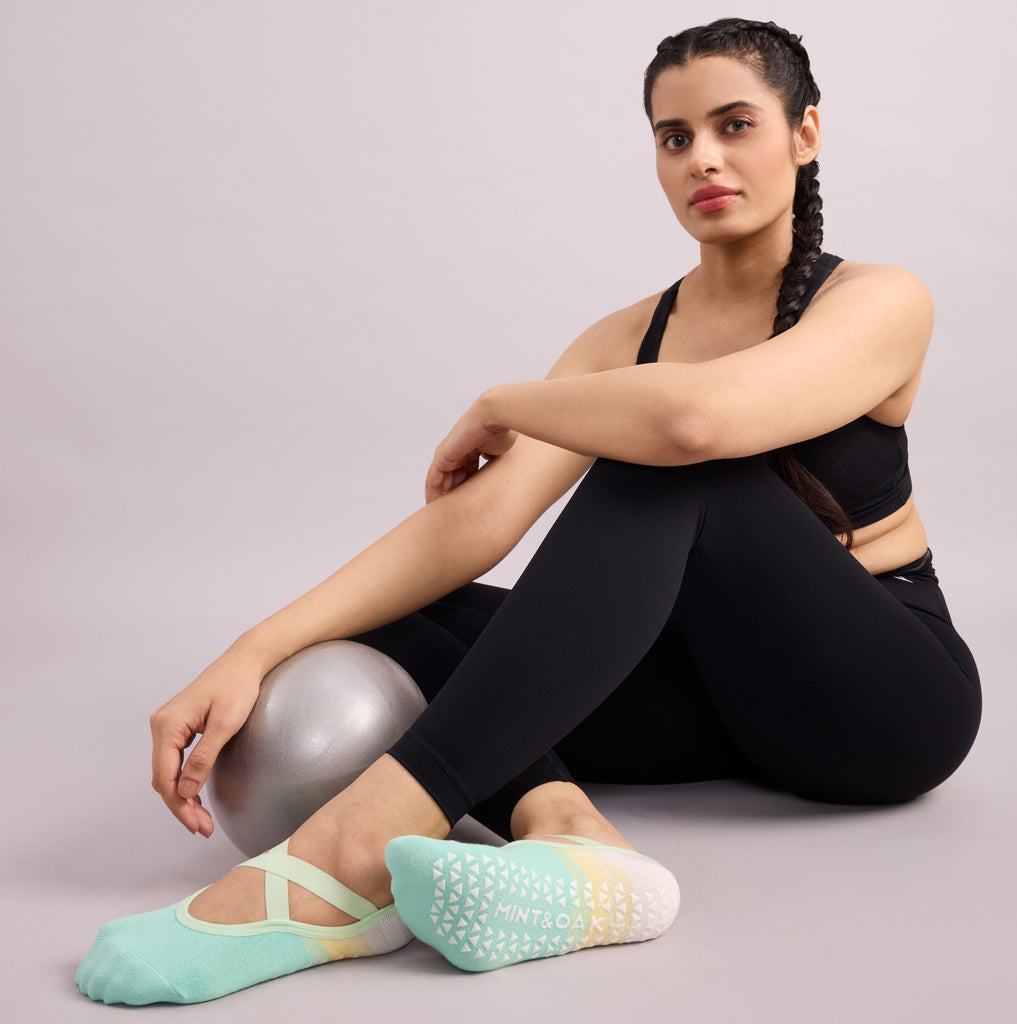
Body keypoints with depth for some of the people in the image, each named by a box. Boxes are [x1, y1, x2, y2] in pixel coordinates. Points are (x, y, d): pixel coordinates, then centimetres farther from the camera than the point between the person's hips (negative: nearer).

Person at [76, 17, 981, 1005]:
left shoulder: (879, 302, -12)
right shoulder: (626, 338, 3)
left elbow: (697, 417, -35)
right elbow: (473, 518, -12)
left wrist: (499, 406, -16)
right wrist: (256, 651, -24)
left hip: (884, 700, -5)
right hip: (719, 692, 5)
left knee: (666, 459, -32)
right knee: (393, 621, -12)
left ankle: (361, 845, -42)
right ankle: (565, 829, -40)